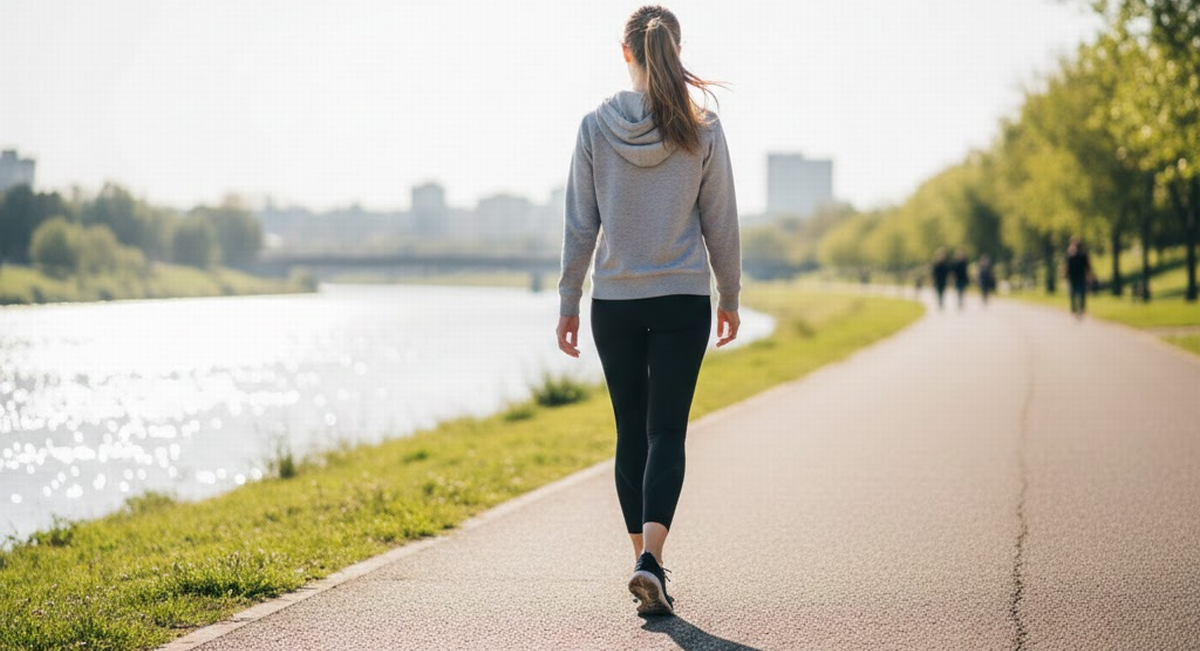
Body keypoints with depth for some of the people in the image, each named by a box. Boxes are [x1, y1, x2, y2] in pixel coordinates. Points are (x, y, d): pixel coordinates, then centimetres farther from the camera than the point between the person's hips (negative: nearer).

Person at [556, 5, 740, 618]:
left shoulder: (595, 126, -4)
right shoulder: (701, 128, -5)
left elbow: (579, 227, -1)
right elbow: (721, 224, 0)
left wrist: (568, 302, 7)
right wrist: (730, 297, 12)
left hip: (614, 302, 1)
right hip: (683, 301, -1)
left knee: (631, 433, 12)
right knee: (667, 432, -1)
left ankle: (645, 561, 18)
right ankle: (650, 557, -19)